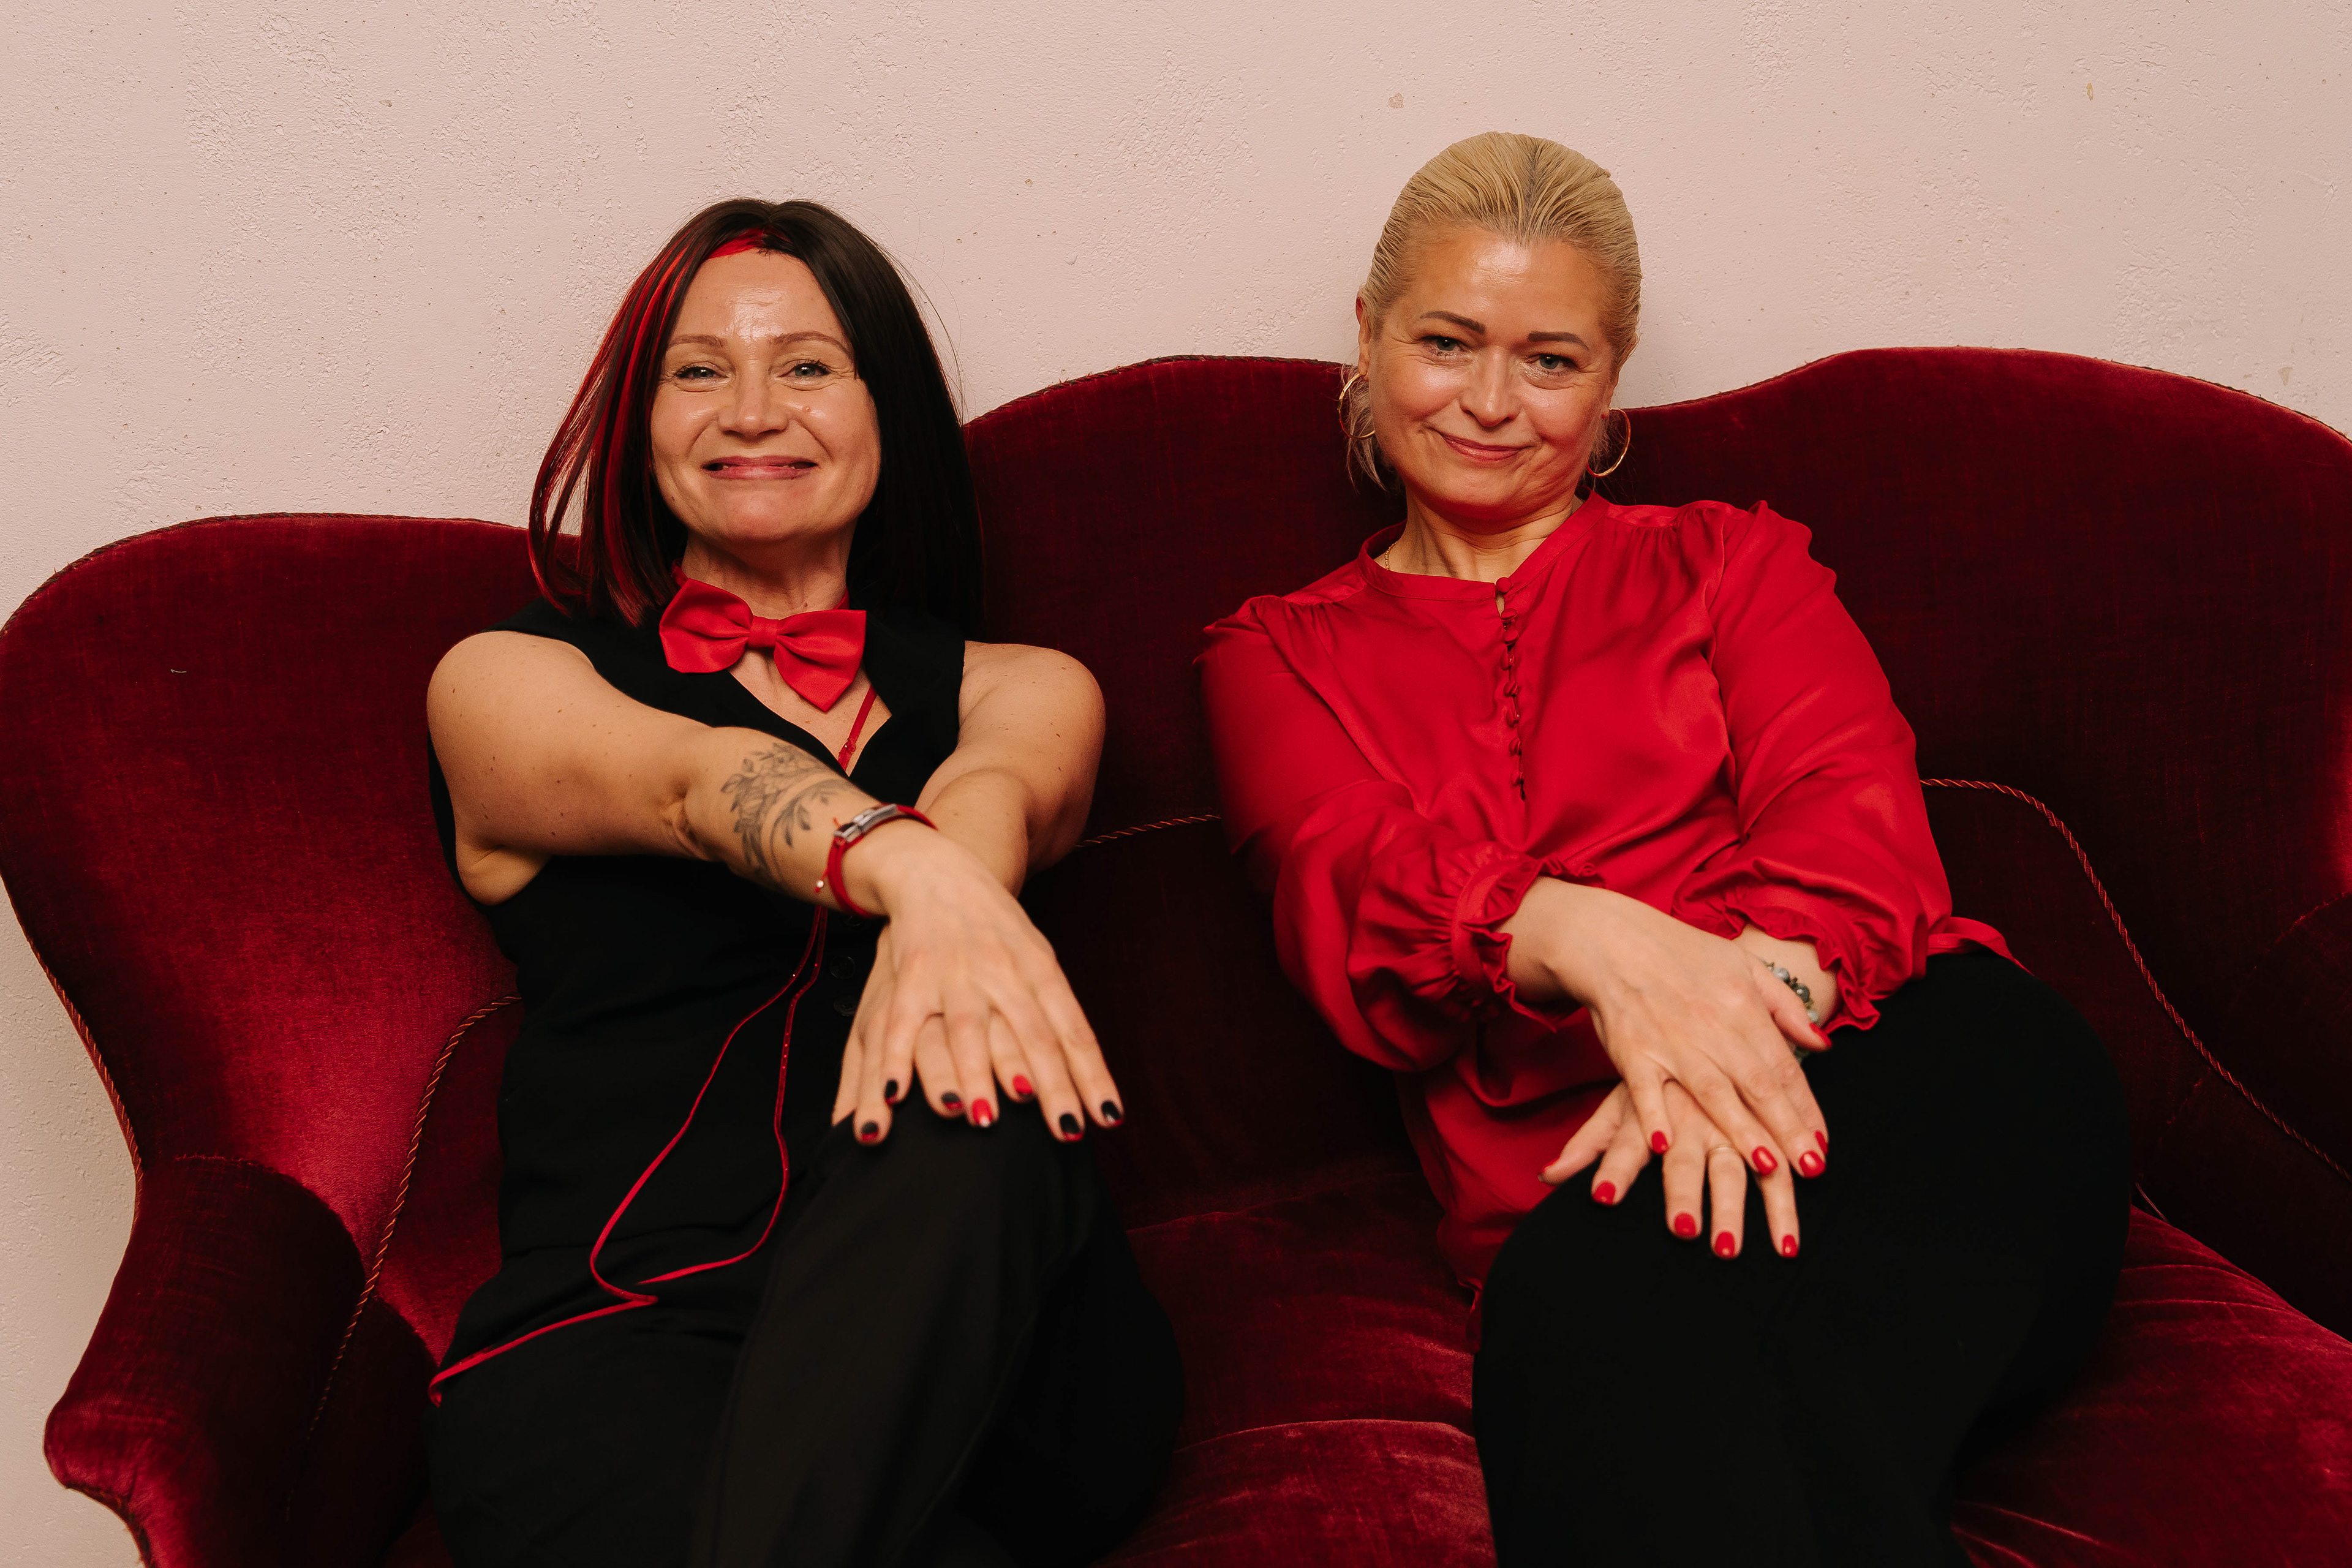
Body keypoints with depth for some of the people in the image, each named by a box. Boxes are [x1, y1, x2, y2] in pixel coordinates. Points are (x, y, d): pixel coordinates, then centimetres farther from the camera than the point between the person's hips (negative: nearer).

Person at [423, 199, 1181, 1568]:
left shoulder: (1022, 691, 20)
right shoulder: (508, 680, 14)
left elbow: (998, 793, -6)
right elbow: (690, 782, -9)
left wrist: (945, 919, -33)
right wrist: (910, 867, -34)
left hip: (980, 1343, 4)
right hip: (619, 1331, -3)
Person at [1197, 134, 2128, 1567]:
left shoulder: (1729, 561, 25)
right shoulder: (1281, 658, 23)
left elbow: (1852, 800, 5)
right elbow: (1348, 905, 2)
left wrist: (1761, 980, -20)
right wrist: (1577, 936, -22)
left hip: (1873, 1047, 2)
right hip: (1569, 1182, -1)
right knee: (1585, 1314, -40)